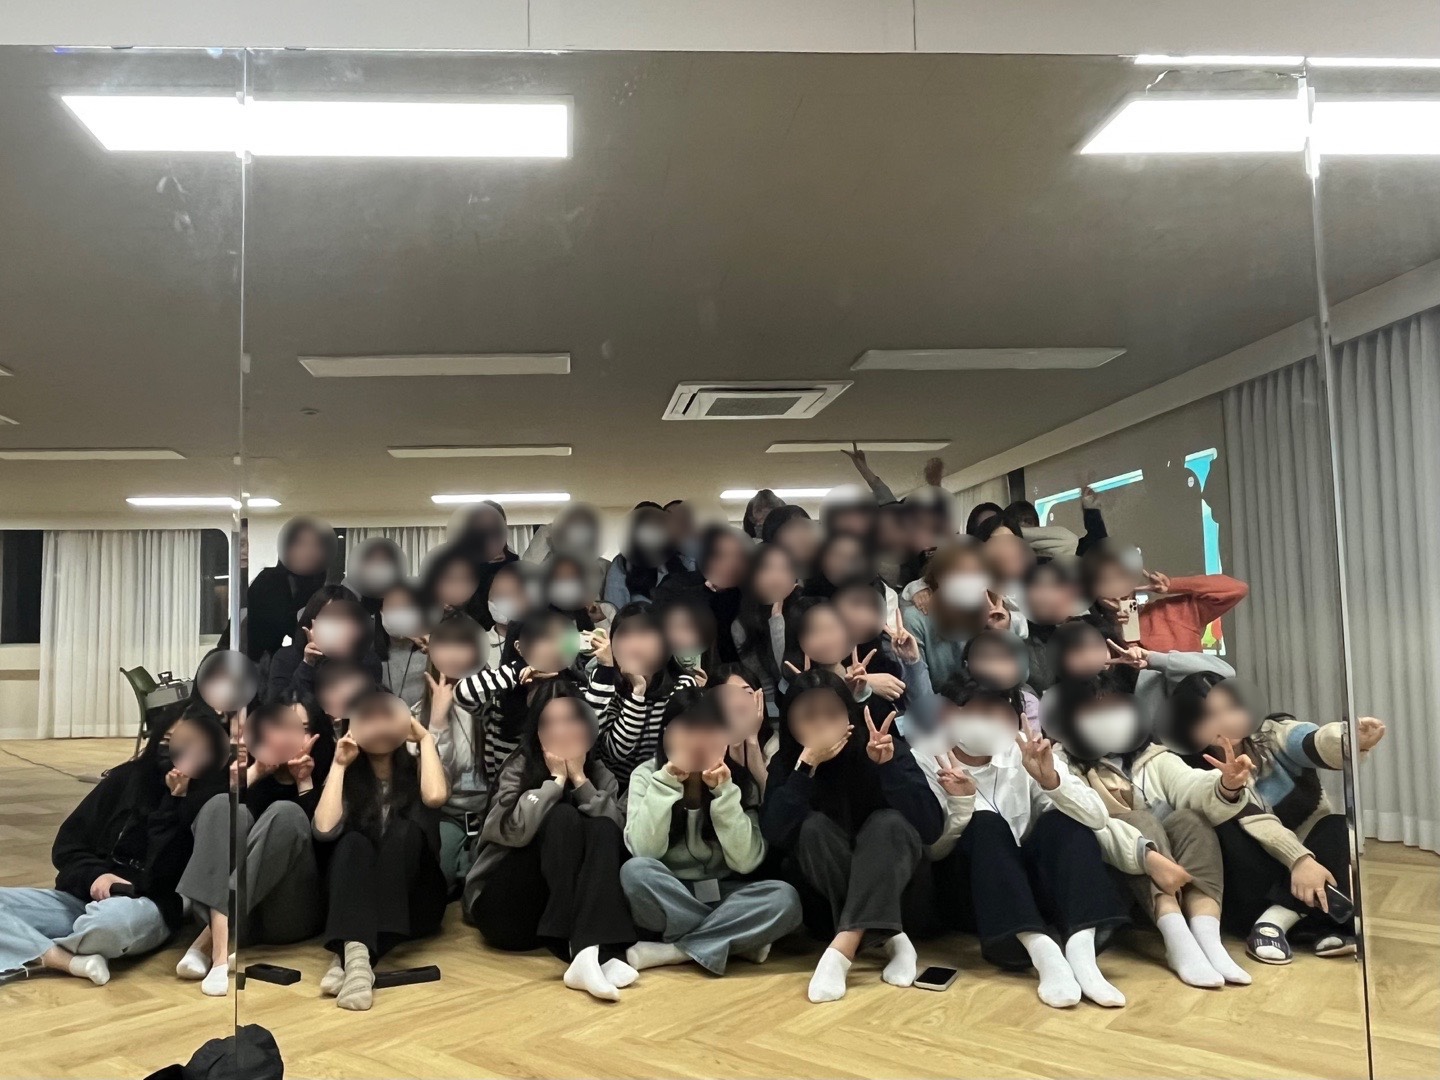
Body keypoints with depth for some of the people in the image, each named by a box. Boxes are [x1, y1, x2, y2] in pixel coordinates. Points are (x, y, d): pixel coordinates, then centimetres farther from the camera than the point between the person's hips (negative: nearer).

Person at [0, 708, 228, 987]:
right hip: (84, 897, 5)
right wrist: (94, 875, -10)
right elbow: (67, 844, 10)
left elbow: (165, 877, -16)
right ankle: (69, 961, -26)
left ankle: (37, 952, -11)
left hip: (147, 906, -5)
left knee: (115, 917, -40)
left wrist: (173, 805, -18)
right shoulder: (127, 778, 8)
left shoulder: (209, 806, -6)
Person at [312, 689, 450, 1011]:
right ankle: (354, 952, -53)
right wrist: (339, 765, -7)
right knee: (353, 842, -27)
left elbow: (435, 796, -23)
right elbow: (324, 829, -14)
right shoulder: (349, 776, 5)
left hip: (413, 903, -1)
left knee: (403, 827, -27)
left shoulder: (415, 767, 2)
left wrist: (426, 738, -12)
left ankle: (350, 956, -43)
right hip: (359, 900, 1)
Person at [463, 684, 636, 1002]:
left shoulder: (598, 772, 4)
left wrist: (579, 778, -17)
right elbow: (515, 830, -27)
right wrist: (557, 778, -18)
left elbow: (618, 830, -14)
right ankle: (588, 952, -36)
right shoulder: (518, 768, -7)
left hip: (566, 905, 3)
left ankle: (591, 951, -42)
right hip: (506, 908, -3)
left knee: (602, 829, -24)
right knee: (562, 817, -26)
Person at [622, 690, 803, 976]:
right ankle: (737, 941, -21)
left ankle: (670, 951, -24)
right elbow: (644, 851, -18)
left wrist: (724, 792, -21)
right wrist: (666, 784, -23)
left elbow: (746, 861, -14)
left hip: (721, 896, 1)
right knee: (635, 871, -33)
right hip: (666, 899, 0)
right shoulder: (646, 775, -5)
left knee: (785, 897, -28)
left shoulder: (740, 779, -4)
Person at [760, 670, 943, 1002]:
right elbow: (773, 833, -27)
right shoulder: (787, 762, -10)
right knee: (814, 827, -28)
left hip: (891, 885, -1)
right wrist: (807, 763, -34)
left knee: (888, 823, -30)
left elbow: (931, 828, -23)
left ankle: (842, 949, -40)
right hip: (820, 896, 1)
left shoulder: (887, 749, -12)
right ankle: (891, 940, -24)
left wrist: (887, 764, -33)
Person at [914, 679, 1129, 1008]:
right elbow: (931, 851, -14)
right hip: (967, 894, -2)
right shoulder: (927, 760, -10)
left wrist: (1050, 779, -29)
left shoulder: (1023, 752, -5)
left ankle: (1079, 950, -36)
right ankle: (1043, 952, -42)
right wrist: (961, 803, -31)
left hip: (1028, 886, 3)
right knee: (986, 824, -30)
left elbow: (1097, 817, -12)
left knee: (1063, 820, -23)